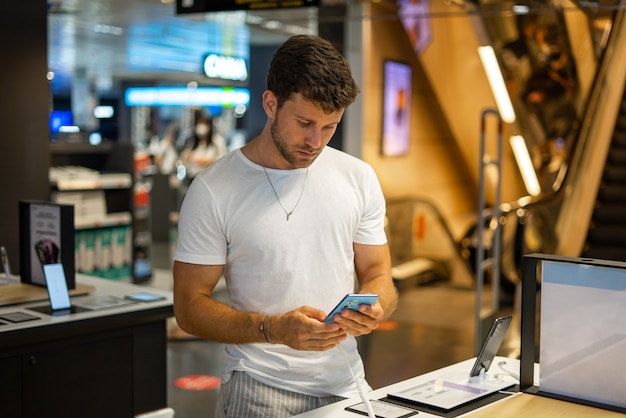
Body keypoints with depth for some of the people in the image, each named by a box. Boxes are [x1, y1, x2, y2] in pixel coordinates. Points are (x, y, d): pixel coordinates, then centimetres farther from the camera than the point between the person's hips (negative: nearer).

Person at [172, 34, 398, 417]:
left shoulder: (359, 178, 5)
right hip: (259, 387, -3)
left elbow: (378, 275, 11)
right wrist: (275, 329, -19)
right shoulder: (213, 191, -6)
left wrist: (373, 308, -13)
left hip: (346, 384, 3)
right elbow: (190, 306, -4)